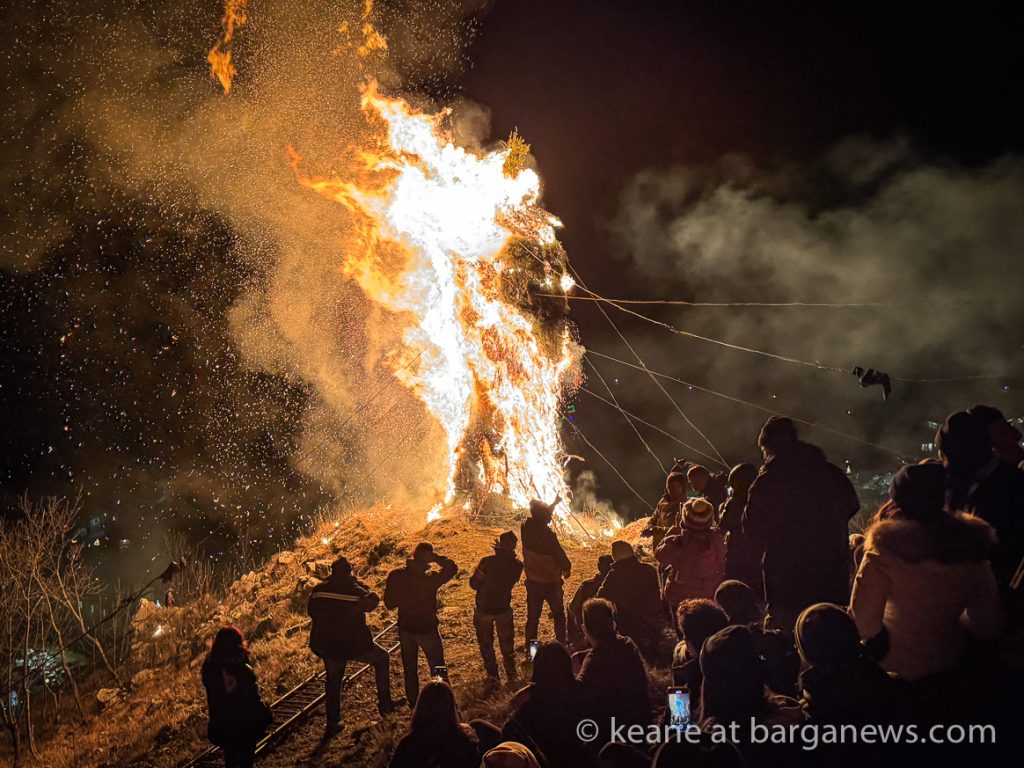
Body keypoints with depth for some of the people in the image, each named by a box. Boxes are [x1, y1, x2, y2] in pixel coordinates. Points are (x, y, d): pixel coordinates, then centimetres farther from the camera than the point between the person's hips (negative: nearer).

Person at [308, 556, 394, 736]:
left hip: (327, 646, 3)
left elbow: (311, 612, 6)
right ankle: (384, 702, 20)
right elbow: (373, 600, -2)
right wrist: (359, 584, 2)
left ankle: (332, 723, 24)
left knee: (333, 681, 22)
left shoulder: (318, 591, -7)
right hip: (355, 645, -3)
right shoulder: (356, 592, -17)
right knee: (382, 659, 21)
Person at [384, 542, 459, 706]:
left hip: (405, 629, 4)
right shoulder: (430, 578, -23)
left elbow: (389, 604, -3)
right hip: (427, 629, -4)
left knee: (410, 670, 18)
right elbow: (453, 567, -11)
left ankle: (414, 705, 26)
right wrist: (436, 558, -15)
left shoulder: (395, 576, -11)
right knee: (439, 669, 11)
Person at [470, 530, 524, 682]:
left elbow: (474, 583, -16)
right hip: (504, 609, 2)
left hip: (484, 609, -2)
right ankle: (511, 674, 28)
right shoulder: (516, 565, -14)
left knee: (486, 644, 17)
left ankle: (492, 675, 23)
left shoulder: (487, 562, -23)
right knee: (507, 643, 21)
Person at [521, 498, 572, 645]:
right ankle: (561, 645, 24)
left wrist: (554, 503, 21)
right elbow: (560, 555, -18)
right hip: (551, 582, -4)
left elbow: (540, 517, 10)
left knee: (532, 617, 14)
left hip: (532, 582, 4)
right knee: (558, 615, 17)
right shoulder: (548, 535, -27)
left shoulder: (526, 528, -11)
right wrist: (566, 568, 4)